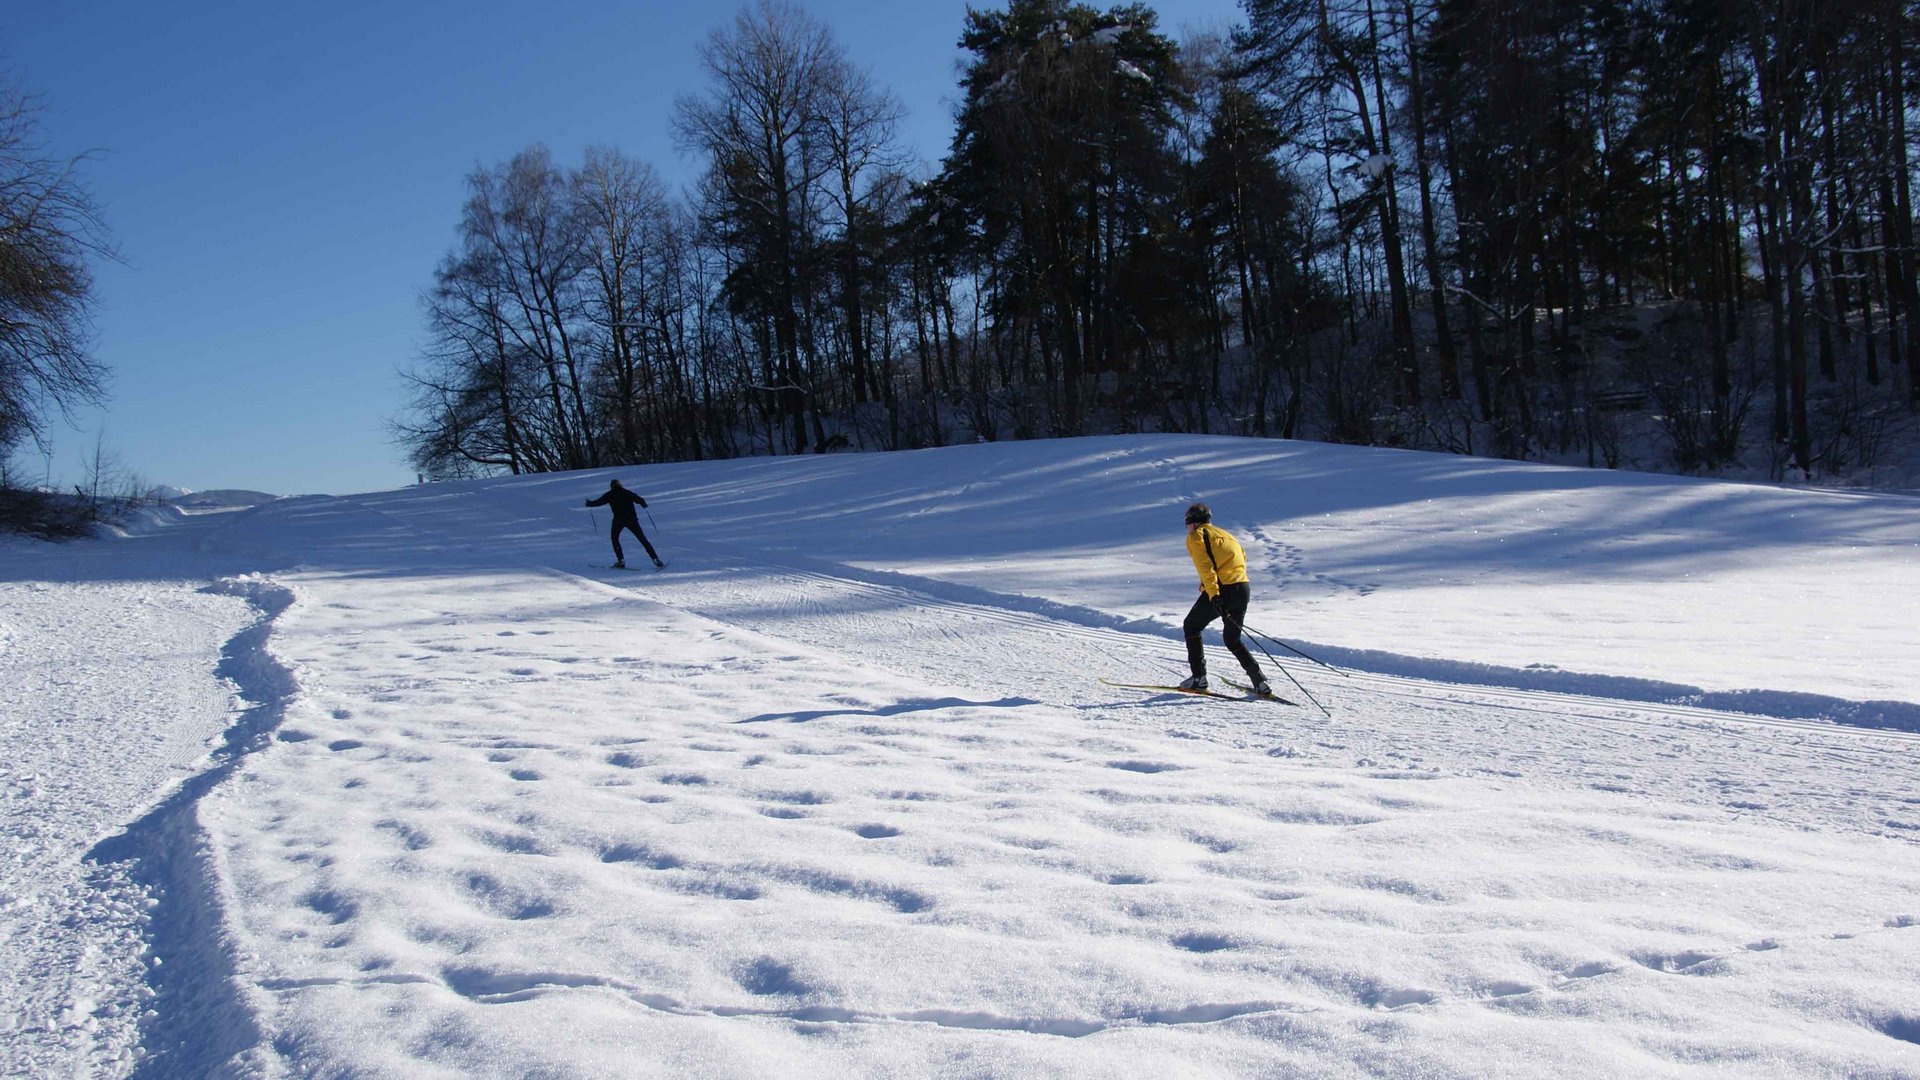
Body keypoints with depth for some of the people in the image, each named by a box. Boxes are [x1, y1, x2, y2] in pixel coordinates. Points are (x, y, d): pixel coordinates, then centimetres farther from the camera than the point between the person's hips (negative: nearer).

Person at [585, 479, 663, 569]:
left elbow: (599, 501, 9)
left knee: (615, 538, 20)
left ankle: (621, 561, 6)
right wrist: (644, 504, 26)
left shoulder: (610, 495, 7)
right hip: (632, 519, 2)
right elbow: (639, 499, 5)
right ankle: (656, 559, -3)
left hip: (618, 520, -2)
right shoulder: (627, 492, 11)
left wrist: (589, 503, 28)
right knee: (643, 539, 5)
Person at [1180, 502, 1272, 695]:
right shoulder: (1224, 534, 26)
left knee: (1191, 627, 15)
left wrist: (1213, 594, -21)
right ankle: (1259, 681, 5)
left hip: (1222, 590, -7)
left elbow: (1205, 566, -11)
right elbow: (1242, 558, 22)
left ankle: (1198, 678, 8)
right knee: (1232, 639, 21)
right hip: (1244, 589, 7)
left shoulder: (1196, 536, 4)